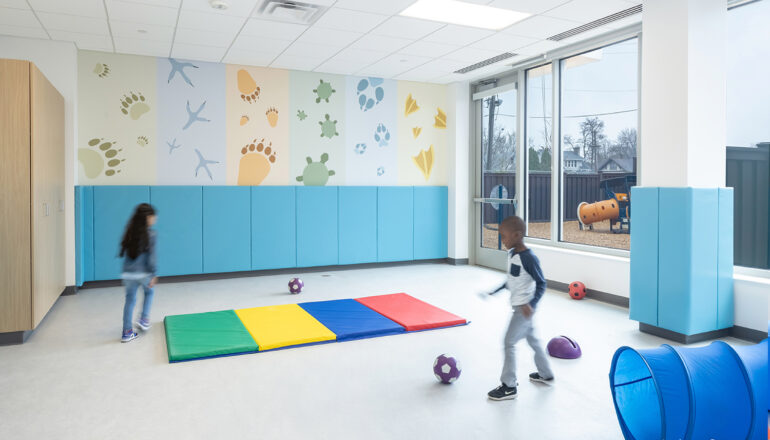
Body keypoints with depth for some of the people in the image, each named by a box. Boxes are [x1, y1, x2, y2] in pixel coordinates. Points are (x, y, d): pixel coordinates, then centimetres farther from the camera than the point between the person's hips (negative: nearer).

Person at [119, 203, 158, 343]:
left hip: (128, 273, 4)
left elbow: (124, 252, 9)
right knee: (148, 292, 25)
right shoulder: (149, 234, -11)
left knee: (130, 300, 11)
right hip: (143, 273, -4)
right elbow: (151, 256, -12)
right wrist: (153, 275, -8)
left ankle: (127, 332, 15)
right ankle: (144, 319, 17)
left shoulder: (129, 233, 4)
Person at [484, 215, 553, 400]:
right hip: (518, 306, 9)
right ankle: (546, 374, 39)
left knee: (509, 342, -6)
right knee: (532, 339, 21)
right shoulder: (511, 254, 4)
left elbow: (541, 283, -19)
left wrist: (531, 305, -27)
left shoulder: (528, 258, -23)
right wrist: (494, 291, 17)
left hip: (525, 307, -9)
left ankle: (509, 386, 4)